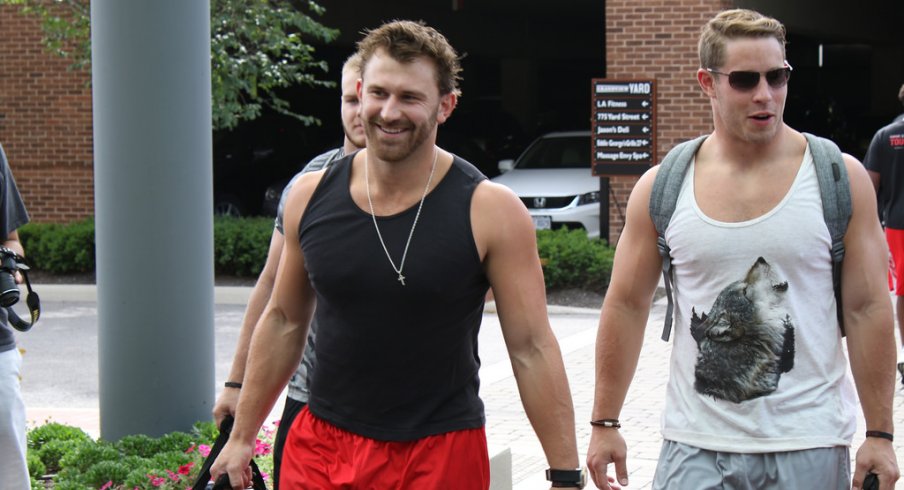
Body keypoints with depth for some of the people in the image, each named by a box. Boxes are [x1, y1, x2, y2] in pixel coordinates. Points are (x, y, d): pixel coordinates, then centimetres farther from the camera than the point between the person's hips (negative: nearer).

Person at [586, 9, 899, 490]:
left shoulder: (840, 179, -1)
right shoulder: (662, 188, 2)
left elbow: (868, 309, -2)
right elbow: (626, 306, 7)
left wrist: (879, 435, -5)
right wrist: (604, 423, 5)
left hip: (809, 449, -1)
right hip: (695, 449, 1)